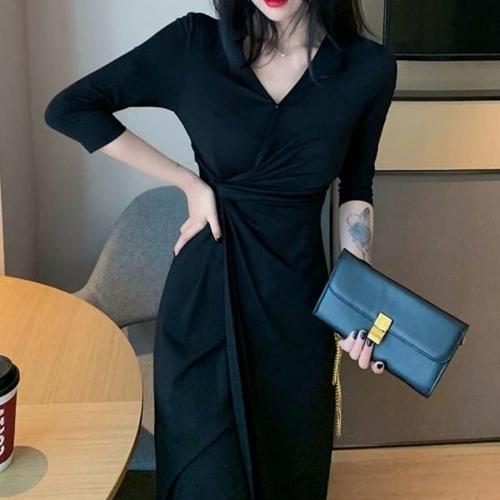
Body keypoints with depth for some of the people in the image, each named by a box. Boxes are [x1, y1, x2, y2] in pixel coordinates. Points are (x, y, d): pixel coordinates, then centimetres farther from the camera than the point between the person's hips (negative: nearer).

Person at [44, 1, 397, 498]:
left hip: (296, 294, 2)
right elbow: (68, 109, -4)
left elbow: (355, 190, 8)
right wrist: (189, 182, -8)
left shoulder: (368, 67, -5)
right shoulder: (196, 42, -8)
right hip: (205, 292, -1)